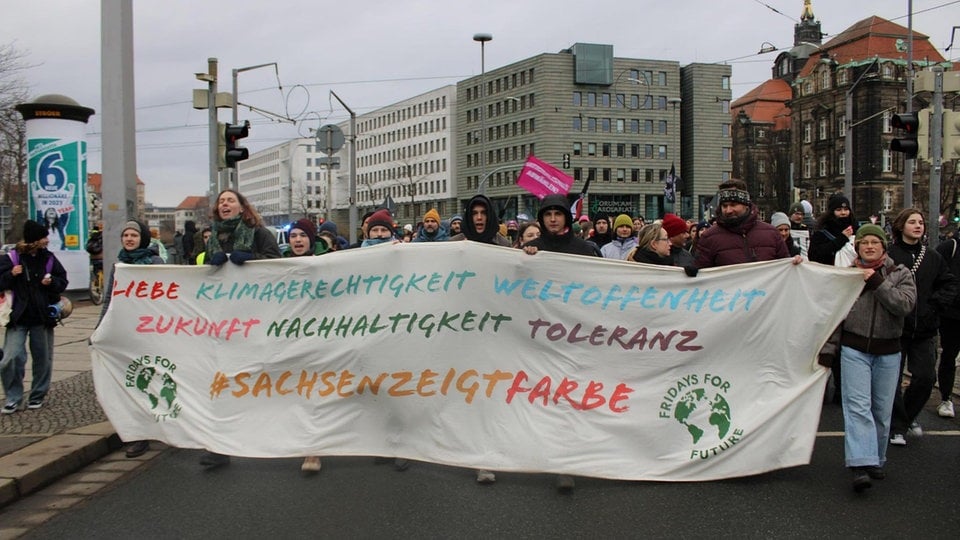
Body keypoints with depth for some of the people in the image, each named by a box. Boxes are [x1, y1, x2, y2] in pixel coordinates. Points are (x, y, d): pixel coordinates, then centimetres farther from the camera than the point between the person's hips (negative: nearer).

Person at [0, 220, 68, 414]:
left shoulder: (49, 258, 3)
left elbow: (63, 282, 9)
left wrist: (52, 281, -11)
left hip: (43, 317, 3)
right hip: (18, 318, -3)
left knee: (43, 358, 9)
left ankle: (37, 396, 24)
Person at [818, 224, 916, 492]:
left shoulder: (900, 274, 4)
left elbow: (905, 304, -14)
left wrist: (877, 282, -18)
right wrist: (828, 349, -1)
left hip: (888, 352, 1)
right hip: (854, 350, -1)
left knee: (882, 410, 7)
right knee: (858, 406, -12)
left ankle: (876, 461, 23)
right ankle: (861, 465, -18)